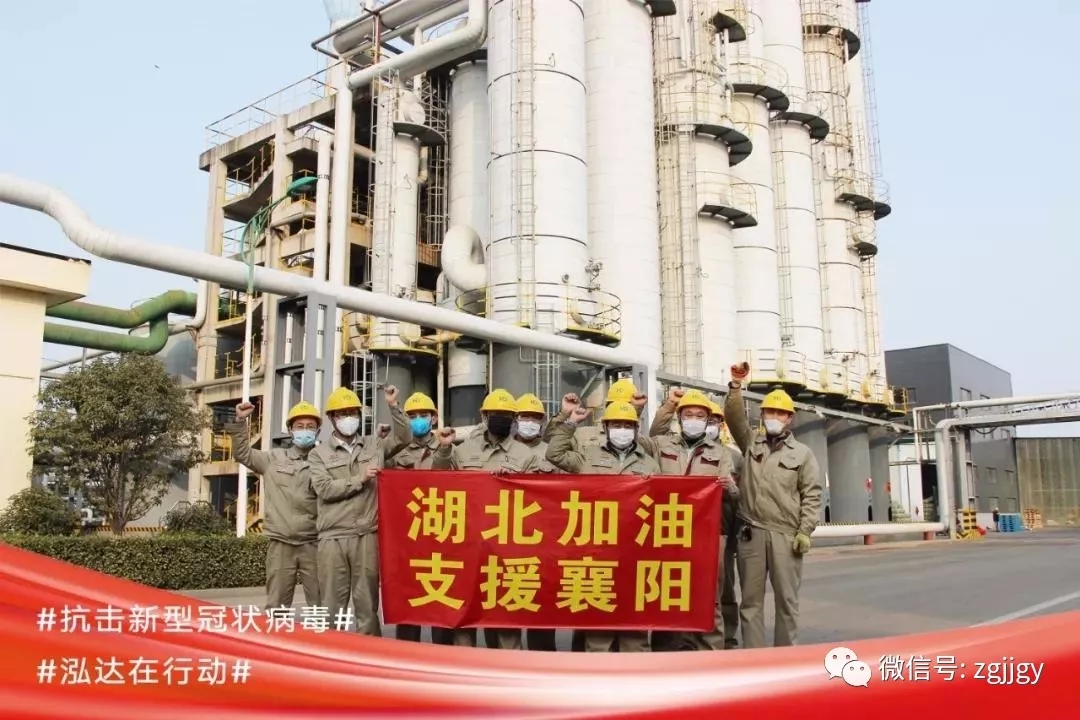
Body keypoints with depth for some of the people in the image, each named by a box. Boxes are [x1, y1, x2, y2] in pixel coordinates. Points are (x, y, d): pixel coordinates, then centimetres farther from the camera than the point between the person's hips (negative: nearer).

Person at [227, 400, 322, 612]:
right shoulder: (274, 458, 9)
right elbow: (243, 453, 10)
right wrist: (241, 422, -1)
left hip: (313, 544, 0)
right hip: (280, 544, 1)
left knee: (320, 605, 5)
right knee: (276, 607, 7)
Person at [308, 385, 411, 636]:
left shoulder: (374, 447, 14)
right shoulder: (319, 453, 6)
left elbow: (403, 438, 10)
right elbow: (325, 489, -6)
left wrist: (393, 406, 1)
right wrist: (359, 479, -8)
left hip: (367, 537, 1)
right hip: (333, 538, -1)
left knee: (367, 603, 6)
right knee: (333, 605, 4)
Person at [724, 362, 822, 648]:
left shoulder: (802, 453, 8)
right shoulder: (751, 442, 14)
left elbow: (811, 495, 3)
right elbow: (734, 417, 0)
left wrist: (805, 531, -5)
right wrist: (736, 386, -13)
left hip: (786, 535, -1)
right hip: (751, 533, 2)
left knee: (787, 600, 3)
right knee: (751, 600, 4)